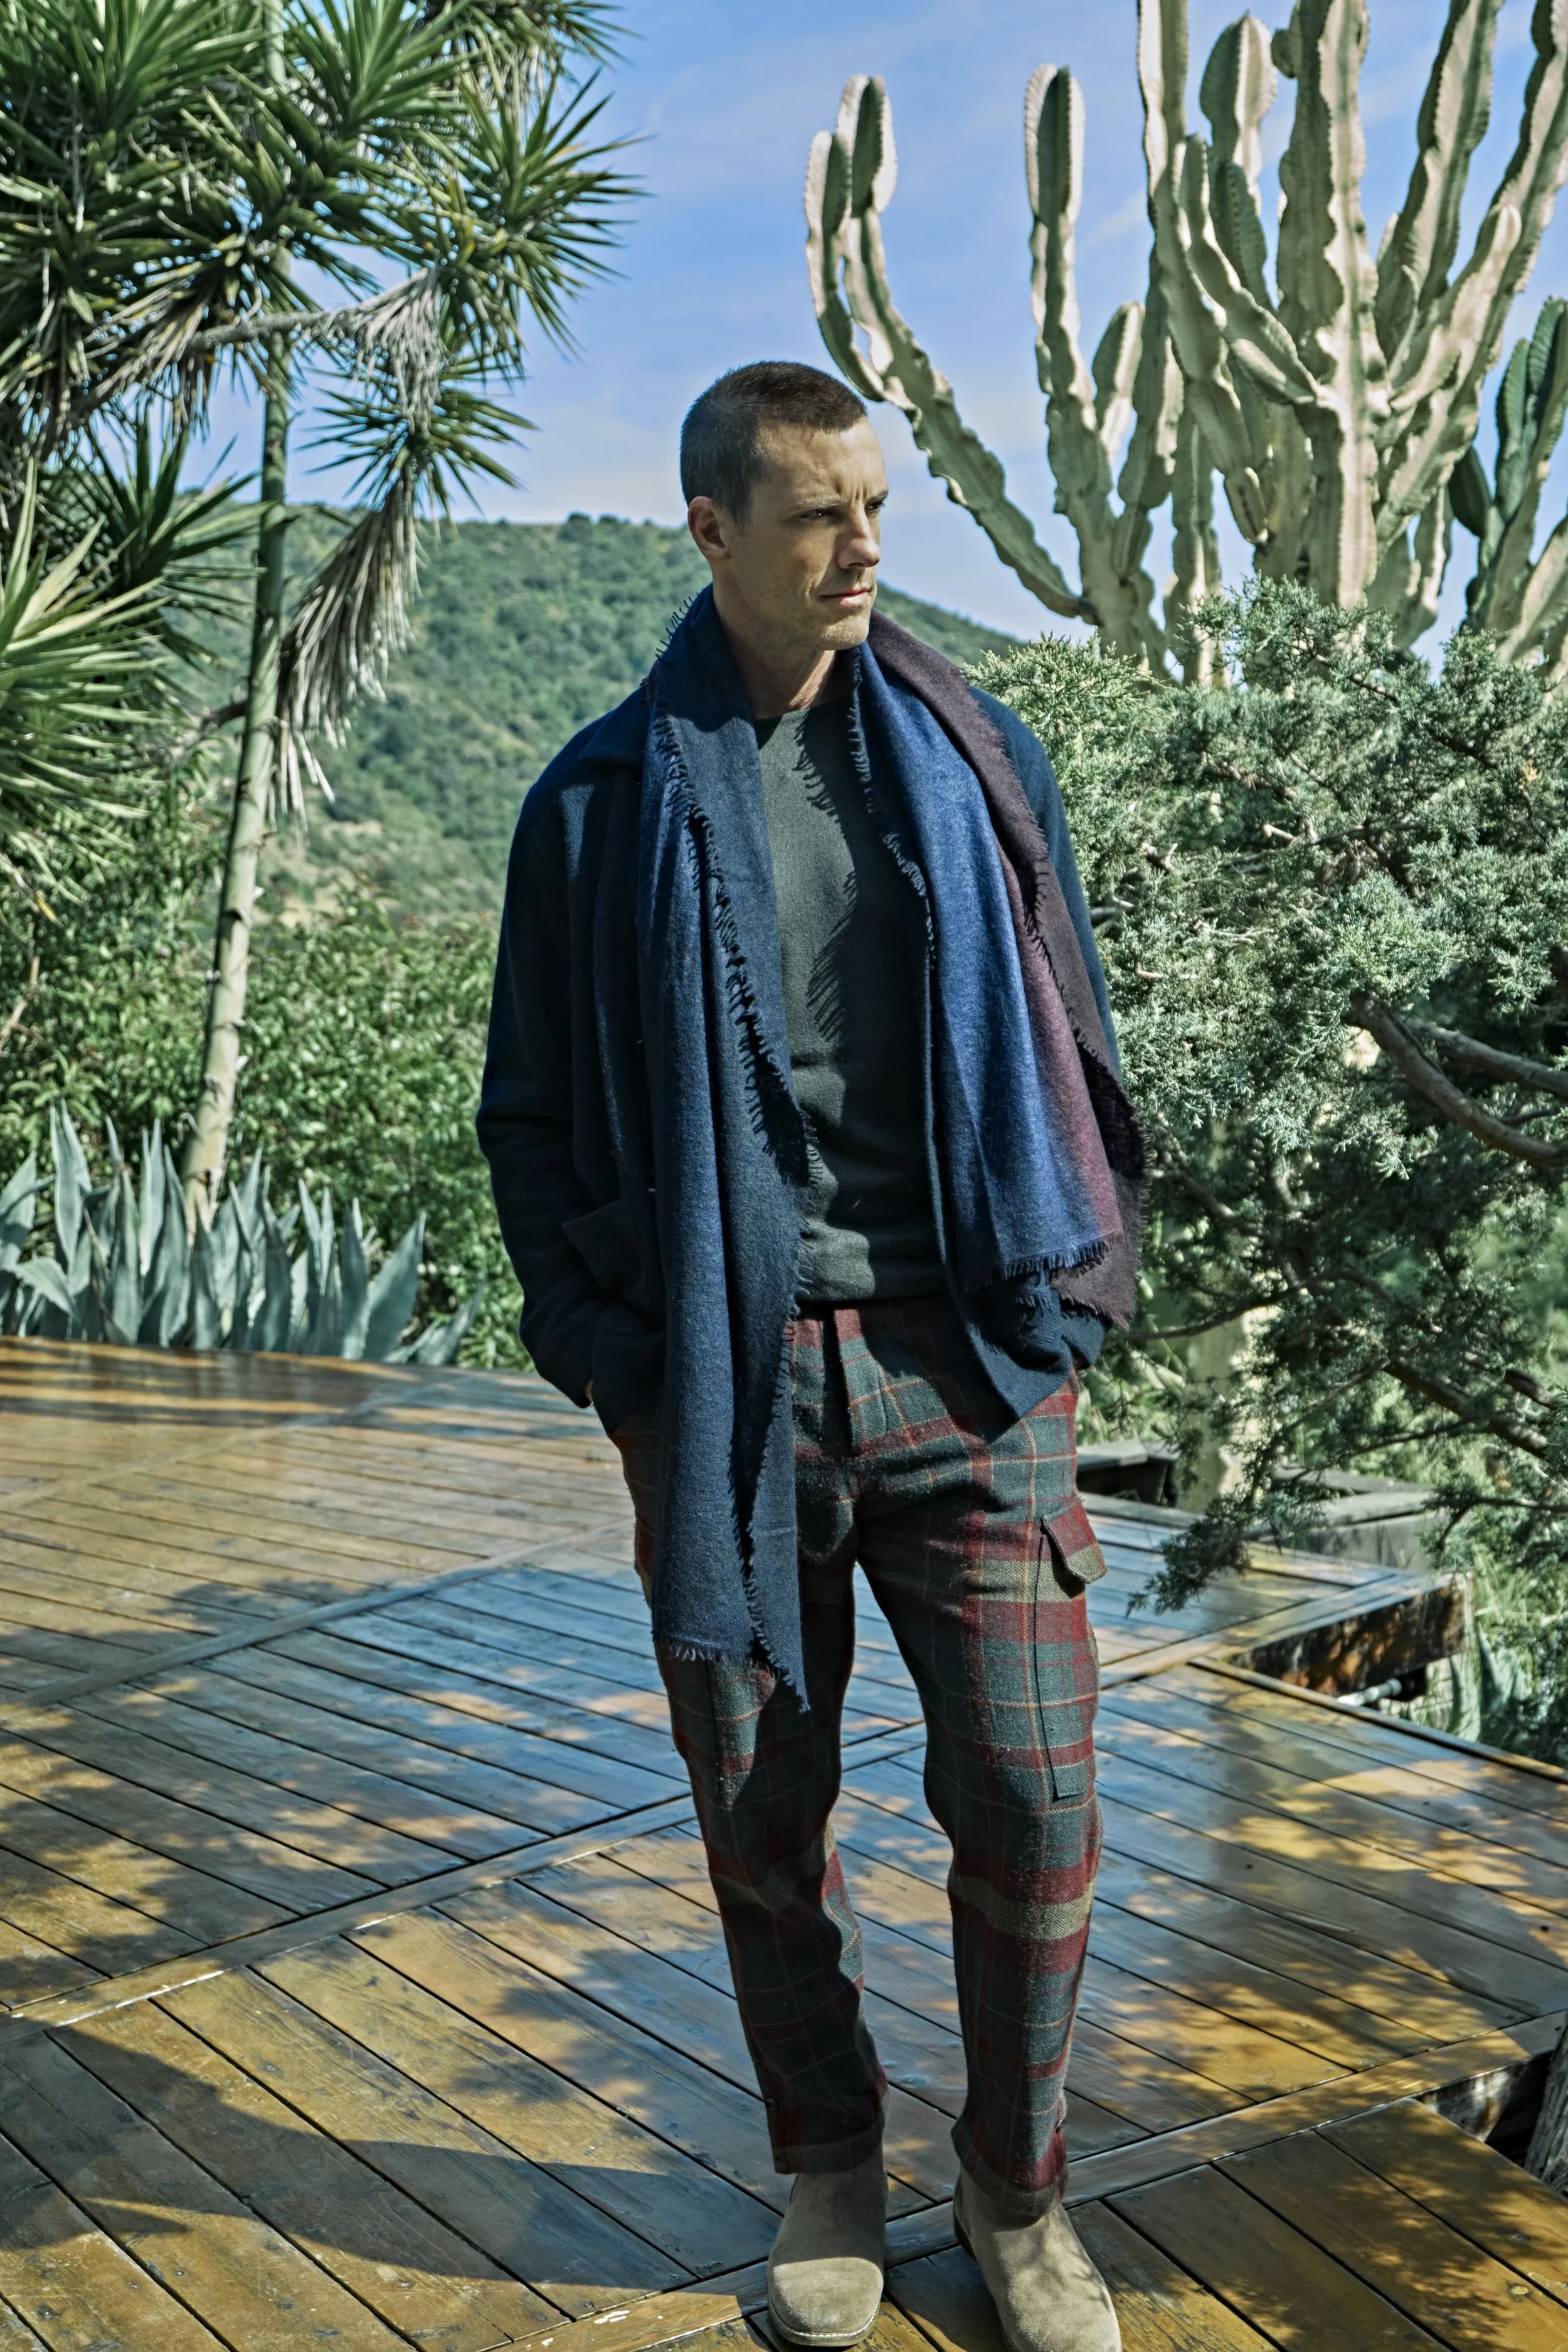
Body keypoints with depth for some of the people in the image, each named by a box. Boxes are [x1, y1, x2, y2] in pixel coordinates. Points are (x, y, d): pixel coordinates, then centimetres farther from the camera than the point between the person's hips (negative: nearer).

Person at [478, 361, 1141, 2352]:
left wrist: (1067, 1292, 4)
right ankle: (831, 2166, 33)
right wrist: (607, 1346, 0)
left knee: (1031, 1806, 1)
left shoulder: (968, 758, 7)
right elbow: (533, 1112, 8)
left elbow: (1067, 1039, 11)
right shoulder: (604, 800, 3)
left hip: (964, 1368, 1)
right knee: (761, 1814, 10)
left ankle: (1018, 2189, 24)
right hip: (727, 1383, 0)